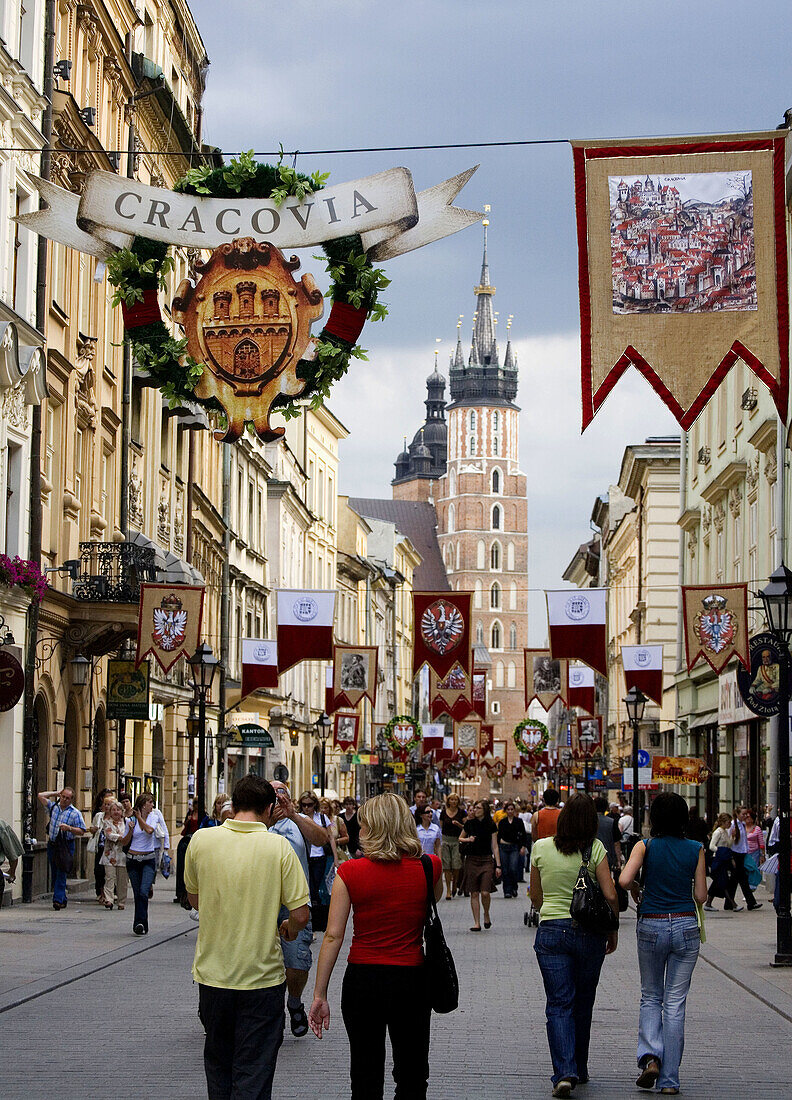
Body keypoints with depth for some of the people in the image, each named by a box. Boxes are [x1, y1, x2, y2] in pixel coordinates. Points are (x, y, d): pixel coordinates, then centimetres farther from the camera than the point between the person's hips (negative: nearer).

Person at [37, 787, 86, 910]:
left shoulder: (75, 813, -1)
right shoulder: (53, 807, 11)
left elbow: (81, 832, -4)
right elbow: (40, 796, 12)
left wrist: (69, 828, -19)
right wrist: (56, 793, 12)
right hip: (52, 845, 5)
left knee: (61, 873, -12)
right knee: (54, 873, 8)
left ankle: (58, 900, -17)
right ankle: (63, 900, 18)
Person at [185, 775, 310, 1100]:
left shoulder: (201, 840, -4)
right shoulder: (279, 847, -11)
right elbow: (301, 914, -11)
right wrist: (287, 931, 11)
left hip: (212, 974, 3)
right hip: (261, 978, -3)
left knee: (218, 1065, 21)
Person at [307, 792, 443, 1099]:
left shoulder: (350, 872, -9)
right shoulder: (429, 867, -4)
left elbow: (333, 935, -9)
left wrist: (319, 994, -3)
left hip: (362, 979, -1)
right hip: (412, 979, 1)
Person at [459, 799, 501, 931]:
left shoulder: (491, 825, 0)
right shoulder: (470, 823, 4)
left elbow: (494, 846, 2)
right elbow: (460, 838, 17)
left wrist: (498, 865, -2)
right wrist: (467, 840, -5)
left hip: (486, 860, -2)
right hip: (471, 860, 2)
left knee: (485, 892, -12)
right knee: (474, 893, 0)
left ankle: (486, 914, 16)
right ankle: (477, 923, 5)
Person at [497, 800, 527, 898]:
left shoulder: (518, 821, 4)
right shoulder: (502, 822, 7)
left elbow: (523, 836, 4)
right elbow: (499, 835, 11)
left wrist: (523, 847, -6)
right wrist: (496, 848, 6)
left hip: (515, 847, -2)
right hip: (503, 847, 2)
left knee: (513, 869, -13)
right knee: (505, 871, -1)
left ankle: (514, 887, 10)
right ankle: (507, 891, 6)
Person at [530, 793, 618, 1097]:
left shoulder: (541, 848, -1)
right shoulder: (595, 848, -6)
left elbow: (535, 898, 7)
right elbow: (610, 895, -9)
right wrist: (613, 929, 6)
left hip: (550, 932, 0)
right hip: (589, 932, 0)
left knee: (559, 1005, 0)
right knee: (583, 1004, 16)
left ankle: (564, 1072, -16)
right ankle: (579, 1069, 27)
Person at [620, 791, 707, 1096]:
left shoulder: (646, 846, -4)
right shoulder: (696, 850, 0)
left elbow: (624, 880, -17)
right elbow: (700, 896, 1)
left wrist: (636, 890, 4)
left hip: (651, 925, -1)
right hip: (686, 925, 1)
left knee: (650, 997, 17)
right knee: (675, 1002, 5)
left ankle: (650, 1056, -6)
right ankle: (669, 1079, 4)